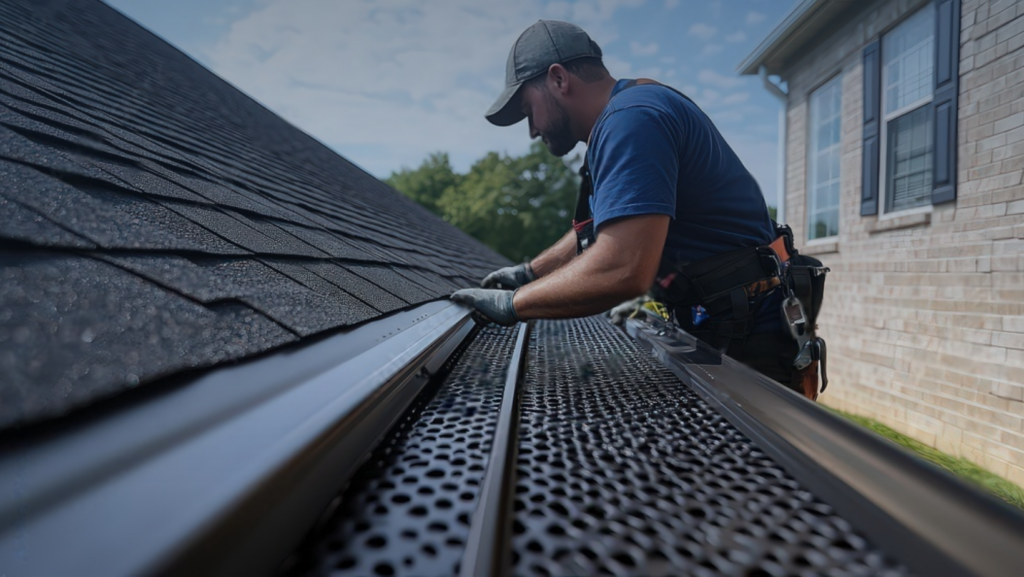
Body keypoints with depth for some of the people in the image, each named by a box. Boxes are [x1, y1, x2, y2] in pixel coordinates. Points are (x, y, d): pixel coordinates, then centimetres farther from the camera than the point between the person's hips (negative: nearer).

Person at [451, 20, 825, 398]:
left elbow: (620, 271, -32)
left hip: (748, 341, -10)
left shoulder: (630, 119, -20)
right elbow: (604, 228, 25)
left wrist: (513, 303, -19)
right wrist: (529, 272, 20)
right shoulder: (627, 113, 14)